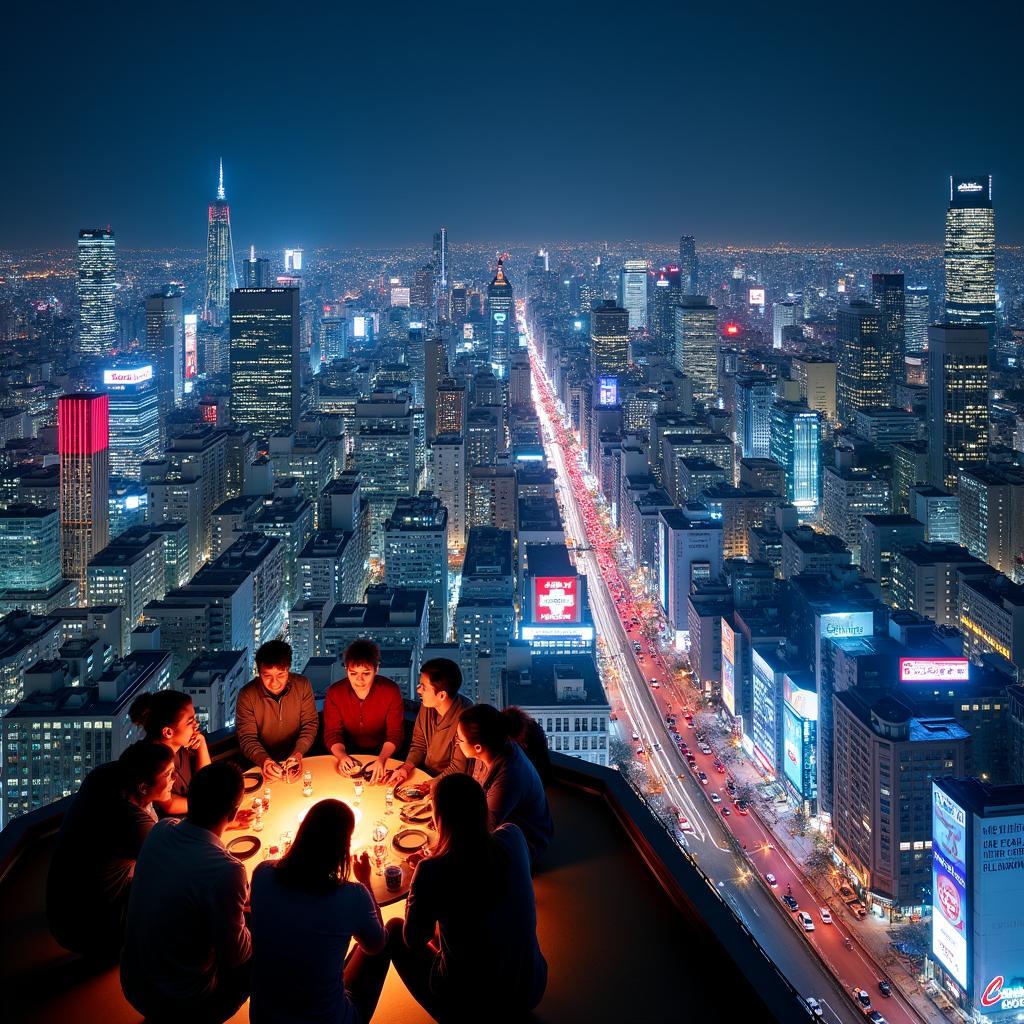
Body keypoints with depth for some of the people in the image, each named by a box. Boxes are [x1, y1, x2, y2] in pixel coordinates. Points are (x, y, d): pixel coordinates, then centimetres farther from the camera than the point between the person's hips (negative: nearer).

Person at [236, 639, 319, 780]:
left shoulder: (302, 685, -4)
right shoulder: (247, 695, -9)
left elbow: (310, 724, -1)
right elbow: (247, 737, -9)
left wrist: (298, 752, -20)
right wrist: (263, 760, -30)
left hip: (296, 762, 0)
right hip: (260, 763, 0)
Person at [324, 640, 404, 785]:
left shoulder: (391, 691, -14)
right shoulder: (334, 692, -9)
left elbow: (394, 734, -14)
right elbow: (332, 733, -9)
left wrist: (382, 758, -34)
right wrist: (342, 756, -31)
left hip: (382, 752, -1)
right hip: (349, 752, 1)